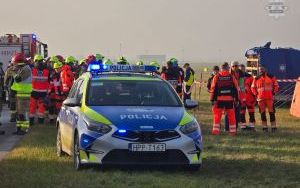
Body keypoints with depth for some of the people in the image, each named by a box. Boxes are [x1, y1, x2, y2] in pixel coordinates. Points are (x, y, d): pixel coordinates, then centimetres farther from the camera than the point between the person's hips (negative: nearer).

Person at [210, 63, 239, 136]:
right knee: (231, 116, 8)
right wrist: (236, 99, 11)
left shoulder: (216, 77, 0)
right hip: (230, 99, 1)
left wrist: (212, 99, 4)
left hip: (219, 99, -1)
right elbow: (236, 89, 5)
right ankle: (232, 131, 9)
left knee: (217, 115, 5)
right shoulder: (232, 77, 2)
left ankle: (216, 130, 1)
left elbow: (213, 89, 0)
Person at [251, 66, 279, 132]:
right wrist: (256, 94, 5)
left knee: (271, 112, -3)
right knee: (262, 112, 4)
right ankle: (265, 127, 10)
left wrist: (274, 92, 0)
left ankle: (273, 126, 2)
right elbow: (253, 87, 15)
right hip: (260, 98, 2)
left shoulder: (271, 77, 4)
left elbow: (276, 85, 9)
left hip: (270, 97, -2)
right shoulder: (256, 79, 7)